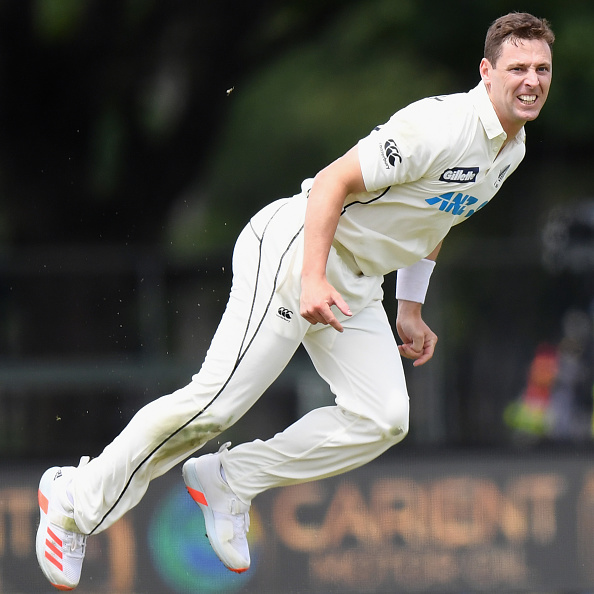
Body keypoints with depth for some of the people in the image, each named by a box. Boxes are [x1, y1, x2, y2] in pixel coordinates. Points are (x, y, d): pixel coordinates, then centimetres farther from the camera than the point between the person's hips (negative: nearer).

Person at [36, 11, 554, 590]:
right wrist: (314, 280, -31)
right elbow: (334, 182, -23)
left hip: (355, 282, 9)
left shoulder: (510, 147, 8)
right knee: (216, 403, -15)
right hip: (295, 253, -9)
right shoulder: (441, 126, -22)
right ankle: (77, 498, -3)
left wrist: (410, 309, 25)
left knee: (382, 420, -4)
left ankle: (228, 482, 6)